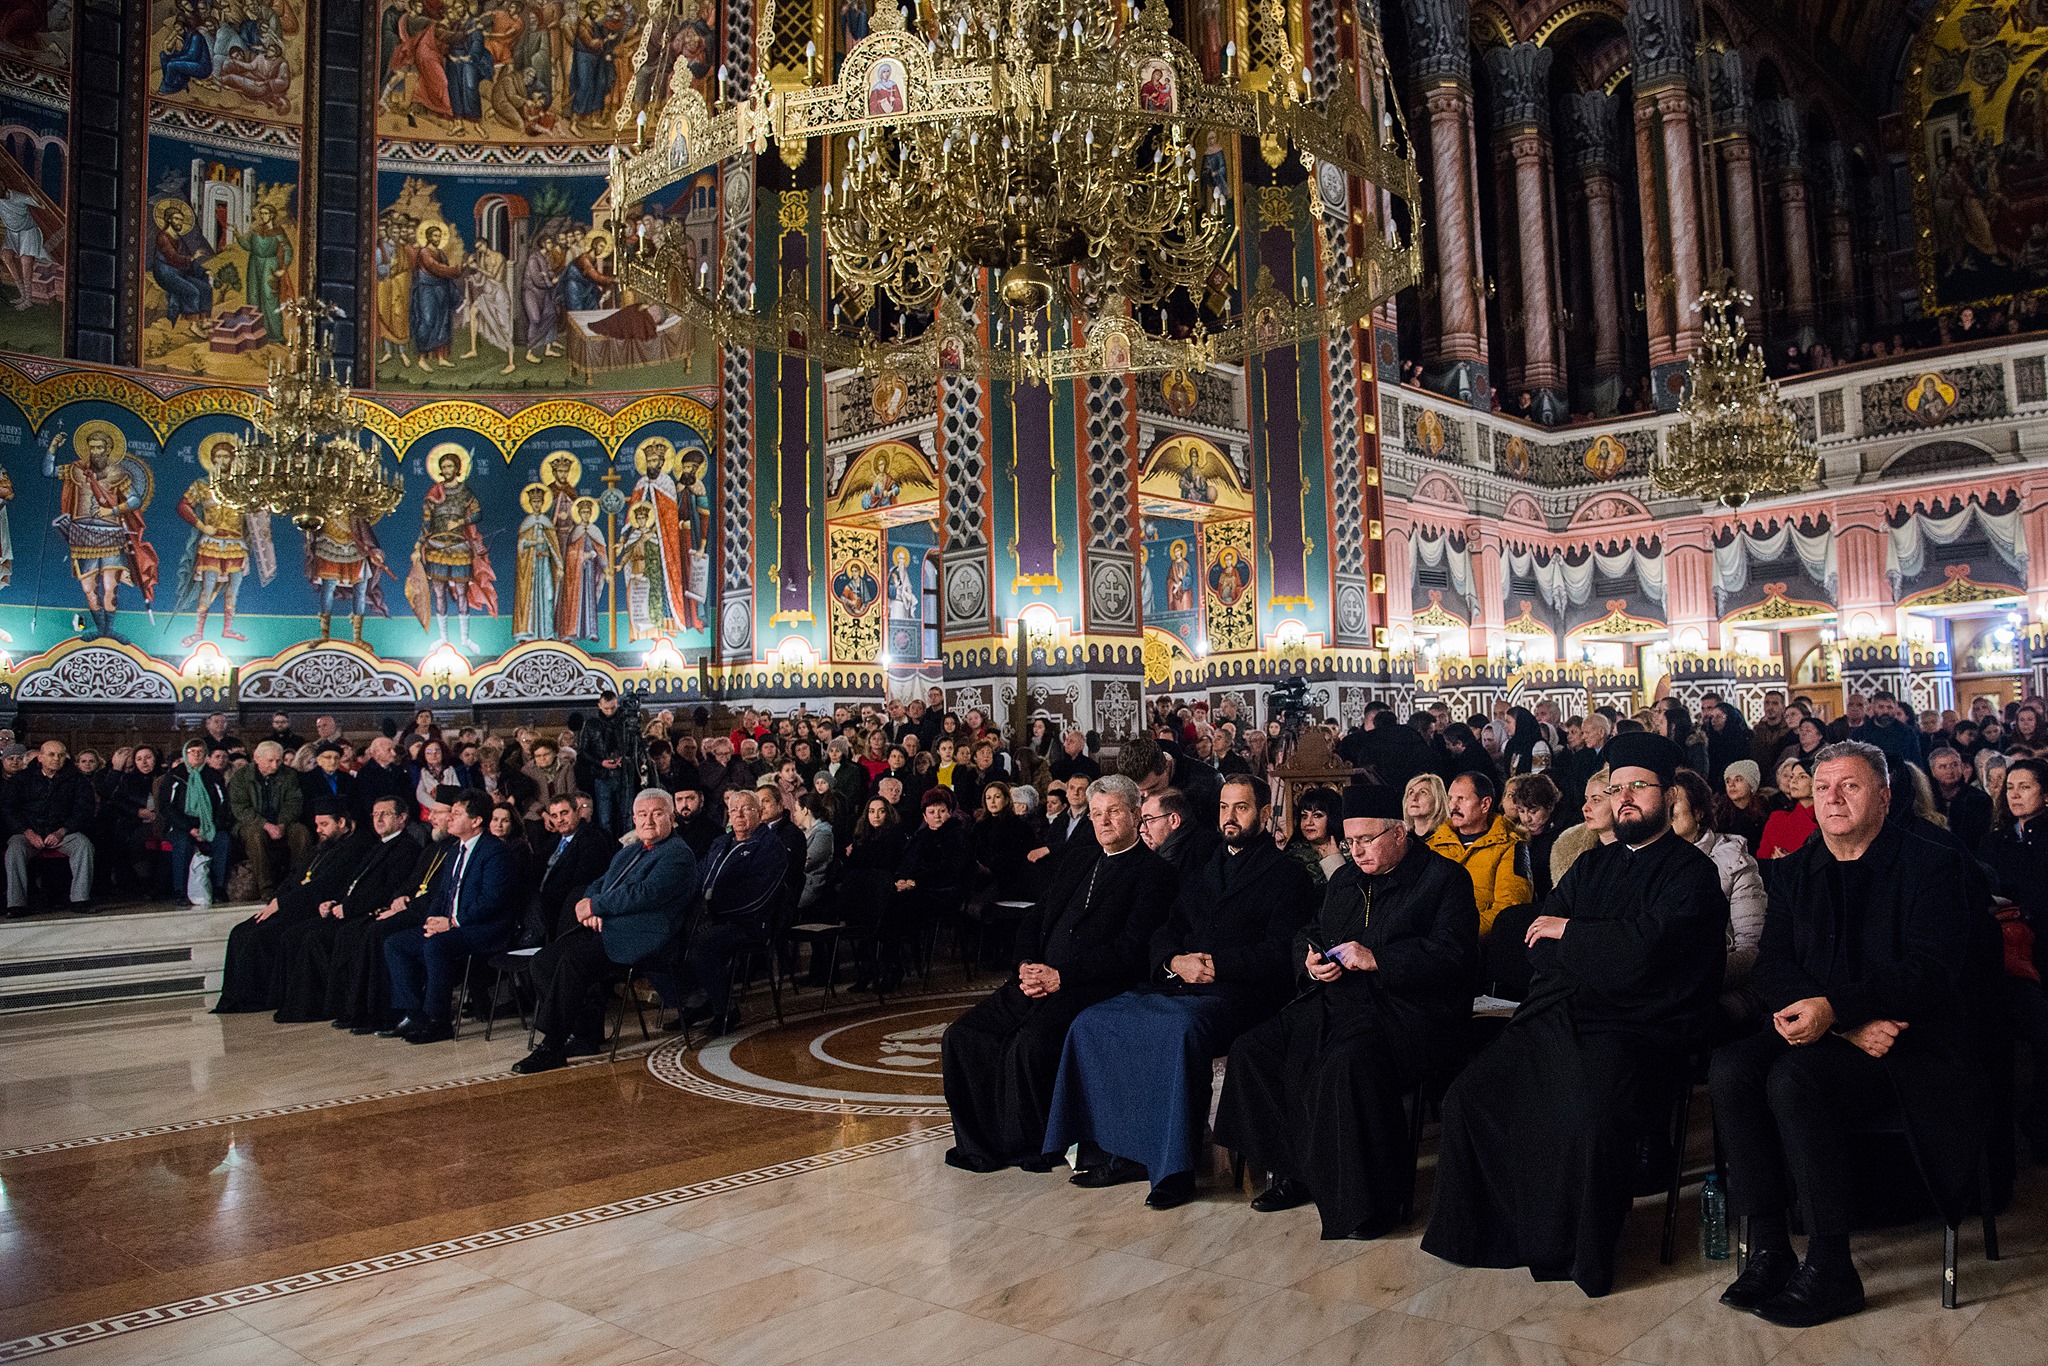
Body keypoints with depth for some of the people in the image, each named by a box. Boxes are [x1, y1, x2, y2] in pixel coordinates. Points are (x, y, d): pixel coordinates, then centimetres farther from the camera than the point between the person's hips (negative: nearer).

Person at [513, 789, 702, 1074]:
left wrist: (595, 906, -12)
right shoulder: (629, 851, 25)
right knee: (543, 961, -7)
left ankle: (551, 1048, -21)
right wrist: (591, 909, 0)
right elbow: (599, 884, 24)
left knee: (572, 962, -29)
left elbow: (644, 894, -18)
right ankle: (587, 1034, 1)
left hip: (636, 936, -10)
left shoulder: (678, 855, -6)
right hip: (603, 926, 10)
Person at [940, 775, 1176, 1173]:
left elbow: (1130, 949, -12)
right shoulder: (1076, 859, 21)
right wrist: (1027, 965, -1)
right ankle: (981, 1144, 1)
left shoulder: (1151, 870, -2)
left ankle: (1033, 1146, -9)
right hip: (1041, 978, 7)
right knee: (963, 1036, -10)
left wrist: (1061, 976, -15)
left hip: (1094, 986, -7)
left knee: (1030, 1042, -31)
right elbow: (1034, 919, 20)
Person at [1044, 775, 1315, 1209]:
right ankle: (1117, 1150, -9)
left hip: (1235, 992, -6)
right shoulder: (1200, 866, 25)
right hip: (1176, 984, 7)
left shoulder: (1287, 873, 5)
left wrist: (1217, 966, -14)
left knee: (1180, 1030, -37)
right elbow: (1166, 931, 19)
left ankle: (1174, 1167, -26)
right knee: (1092, 1022, -14)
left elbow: (1280, 953, -6)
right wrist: (1174, 961, -4)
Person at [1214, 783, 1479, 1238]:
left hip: (1407, 1011, -7)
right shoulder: (1345, 879, 21)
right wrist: (1311, 958, 4)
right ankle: (1292, 1172, 2)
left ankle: (1372, 1199, -18)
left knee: (1346, 1063, -36)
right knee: (1251, 1050, -10)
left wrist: (1377, 959, -20)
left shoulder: (1444, 879, -1)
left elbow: (1453, 956, -13)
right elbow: (1308, 935, 29)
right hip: (1337, 1001, 8)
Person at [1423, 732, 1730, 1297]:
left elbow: (1643, 949, -14)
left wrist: (1568, 932, 0)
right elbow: (1537, 947, 14)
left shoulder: (1691, 871, 2)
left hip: (1633, 1032, -6)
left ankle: (1578, 1252, -11)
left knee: (1591, 1117, -33)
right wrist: (1603, 952, -5)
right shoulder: (1592, 864, 23)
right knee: (1467, 1098, -12)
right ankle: (1481, 1234, 4)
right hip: (1553, 1019, 6)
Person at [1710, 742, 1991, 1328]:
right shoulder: (1795, 872, 12)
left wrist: (1832, 1006, -27)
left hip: (1913, 1043, -5)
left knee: (1794, 1078, -32)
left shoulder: (1933, 862, -4)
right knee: (1730, 1069, -24)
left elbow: (1930, 972, -15)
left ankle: (1829, 1271, -19)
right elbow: (1771, 968, 4)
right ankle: (1768, 1252, -16)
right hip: (1825, 1030, 5)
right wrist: (1851, 1024, -14)